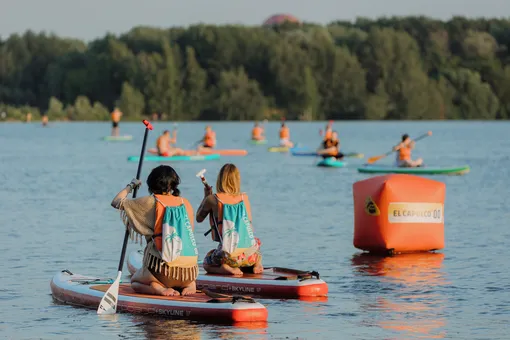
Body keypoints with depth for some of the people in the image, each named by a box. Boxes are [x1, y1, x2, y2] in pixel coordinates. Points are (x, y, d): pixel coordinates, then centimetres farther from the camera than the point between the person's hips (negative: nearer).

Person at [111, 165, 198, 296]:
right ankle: (189, 284, 5)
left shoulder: (150, 202, -5)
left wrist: (131, 186, 22)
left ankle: (157, 288, -6)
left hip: (163, 270, -4)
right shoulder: (185, 203, 8)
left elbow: (116, 202, 5)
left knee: (135, 281, 26)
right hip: (190, 270, 4)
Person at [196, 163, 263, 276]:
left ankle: (225, 268, -3)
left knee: (207, 263, 30)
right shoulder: (244, 198, 4)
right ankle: (257, 263, 10)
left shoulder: (213, 199, -5)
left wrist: (206, 196, 25)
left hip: (229, 256, -3)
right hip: (249, 254, 3)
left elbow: (199, 218, 12)